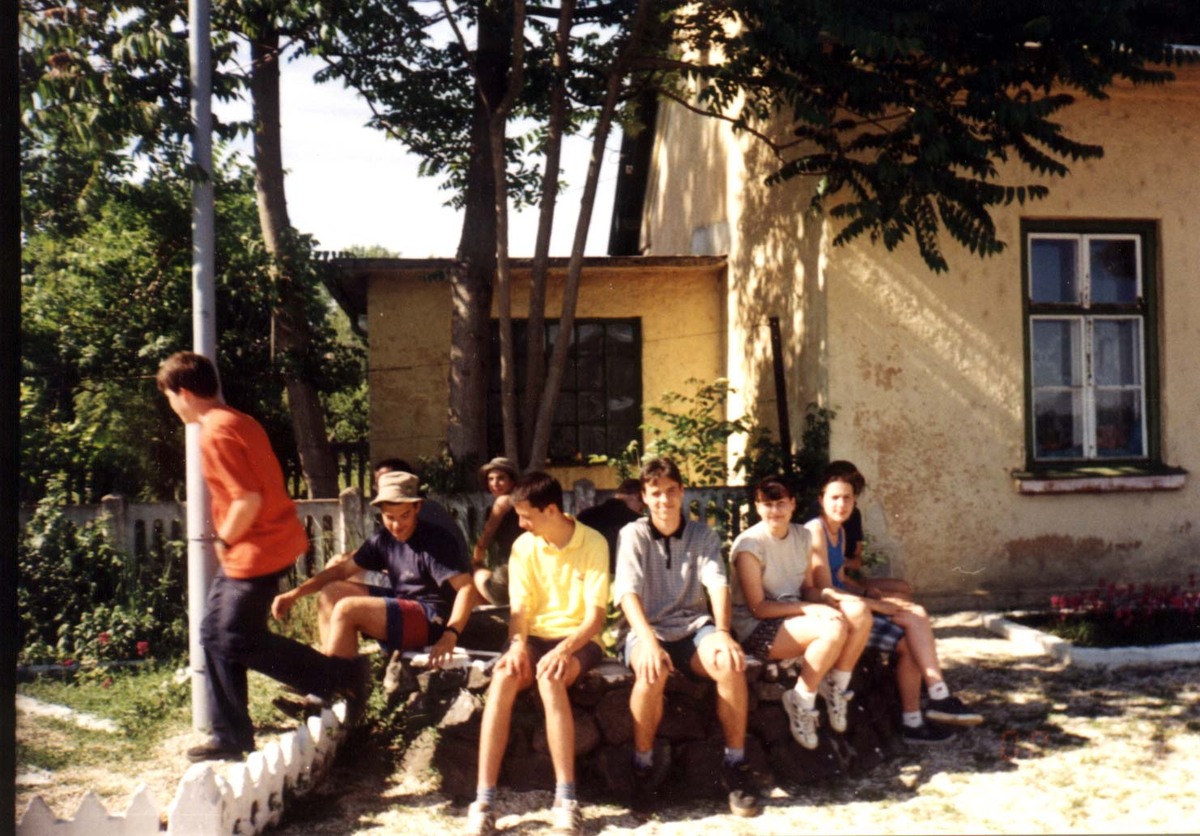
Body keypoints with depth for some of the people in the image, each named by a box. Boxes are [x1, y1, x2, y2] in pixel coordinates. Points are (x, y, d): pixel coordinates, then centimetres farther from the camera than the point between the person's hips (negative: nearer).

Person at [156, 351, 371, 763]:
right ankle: (230, 737, 22)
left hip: (257, 553, -10)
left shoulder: (215, 434, -18)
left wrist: (224, 540, -10)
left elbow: (248, 499, -25)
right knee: (216, 634, 14)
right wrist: (228, 542, 14)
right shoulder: (238, 421, 12)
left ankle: (345, 675, 2)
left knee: (240, 640, -3)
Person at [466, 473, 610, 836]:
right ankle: (484, 800, -33)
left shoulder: (593, 543, -9)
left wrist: (565, 648, -30)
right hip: (536, 636, 3)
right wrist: (517, 644, -21)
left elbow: (596, 615, -13)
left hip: (578, 639, -3)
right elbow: (519, 609, 0)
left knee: (549, 677, -37)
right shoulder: (523, 546, 2)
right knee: (503, 677, -31)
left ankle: (566, 798, -34)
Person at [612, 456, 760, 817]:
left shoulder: (703, 535, 8)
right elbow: (627, 592, -12)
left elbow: (718, 585, -6)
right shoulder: (633, 535, 2)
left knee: (731, 662, -30)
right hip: (648, 628, -2)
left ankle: (735, 763, -13)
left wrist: (722, 632, -26)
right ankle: (644, 763, -13)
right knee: (653, 672, -36)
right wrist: (648, 641, -30)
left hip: (694, 626, 2)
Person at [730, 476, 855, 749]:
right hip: (757, 627, -7)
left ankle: (836, 690, 3)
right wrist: (810, 609, -23)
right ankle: (801, 704, -11)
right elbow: (758, 608, -16)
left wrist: (827, 605, -14)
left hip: (794, 616, 7)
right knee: (834, 629, -30)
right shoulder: (749, 544, -14)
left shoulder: (802, 536, 7)